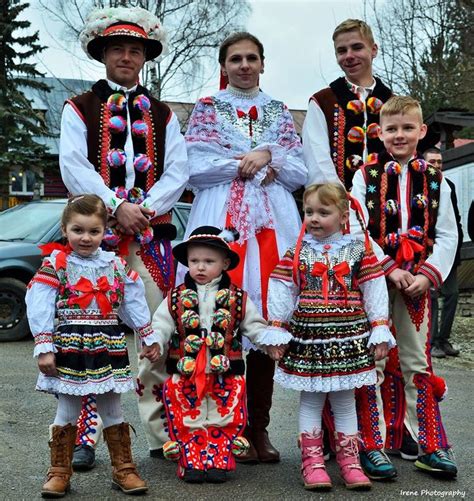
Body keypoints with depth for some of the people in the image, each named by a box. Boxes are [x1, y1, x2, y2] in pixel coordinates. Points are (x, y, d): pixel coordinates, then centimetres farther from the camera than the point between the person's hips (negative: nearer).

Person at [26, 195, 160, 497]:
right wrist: (44, 348, -13)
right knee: (67, 413, 5)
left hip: (109, 349, 3)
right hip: (70, 349, -2)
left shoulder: (117, 266, 6)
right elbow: (40, 309, -8)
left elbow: (135, 304, 12)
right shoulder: (55, 265, -4)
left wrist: (149, 338, 13)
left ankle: (124, 470, 19)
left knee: (113, 412, 10)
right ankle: (60, 472, 16)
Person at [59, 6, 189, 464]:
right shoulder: (78, 109, 12)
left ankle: (162, 434, 8)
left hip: (152, 233, 2)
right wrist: (116, 208, -12)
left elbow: (178, 172, 7)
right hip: (96, 231, -2)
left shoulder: (162, 115, 19)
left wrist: (145, 208, -9)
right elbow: (74, 168, -1)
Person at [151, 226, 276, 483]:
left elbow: (255, 326, 4)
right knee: (187, 421, 3)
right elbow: (161, 325, -1)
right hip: (185, 376, 0)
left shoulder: (238, 299, 3)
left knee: (223, 421, 4)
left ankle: (219, 460, 14)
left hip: (226, 376, 0)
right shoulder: (176, 298, 3)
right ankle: (191, 461, 13)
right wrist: (154, 343, -22)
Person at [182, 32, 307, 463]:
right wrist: (251, 164, -5)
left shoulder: (280, 113, 19)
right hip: (222, 221, -2)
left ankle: (260, 427, 7)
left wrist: (268, 156, -6)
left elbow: (300, 172, 11)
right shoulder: (207, 109, 12)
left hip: (273, 223, 3)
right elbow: (196, 167, -2)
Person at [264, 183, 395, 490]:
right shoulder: (296, 253, 2)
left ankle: (349, 459, 19)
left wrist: (380, 332, -2)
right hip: (307, 338, 0)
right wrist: (276, 332, -2)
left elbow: (375, 293, 2)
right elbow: (281, 293, 1)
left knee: (345, 400, 10)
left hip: (349, 338, 0)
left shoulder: (359, 252, 2)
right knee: (310, 399, 7)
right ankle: (312, 461, 14)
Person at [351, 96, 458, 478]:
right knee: (372, 362, 3)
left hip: (418, 281, 2)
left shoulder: (434, 180, 7)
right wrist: (389, 268, -13)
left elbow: (447, 235, 3)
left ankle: (430, 445, 13)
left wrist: (428, 275, -9)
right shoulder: (366, 176, 2)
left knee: (418, 362, 7)